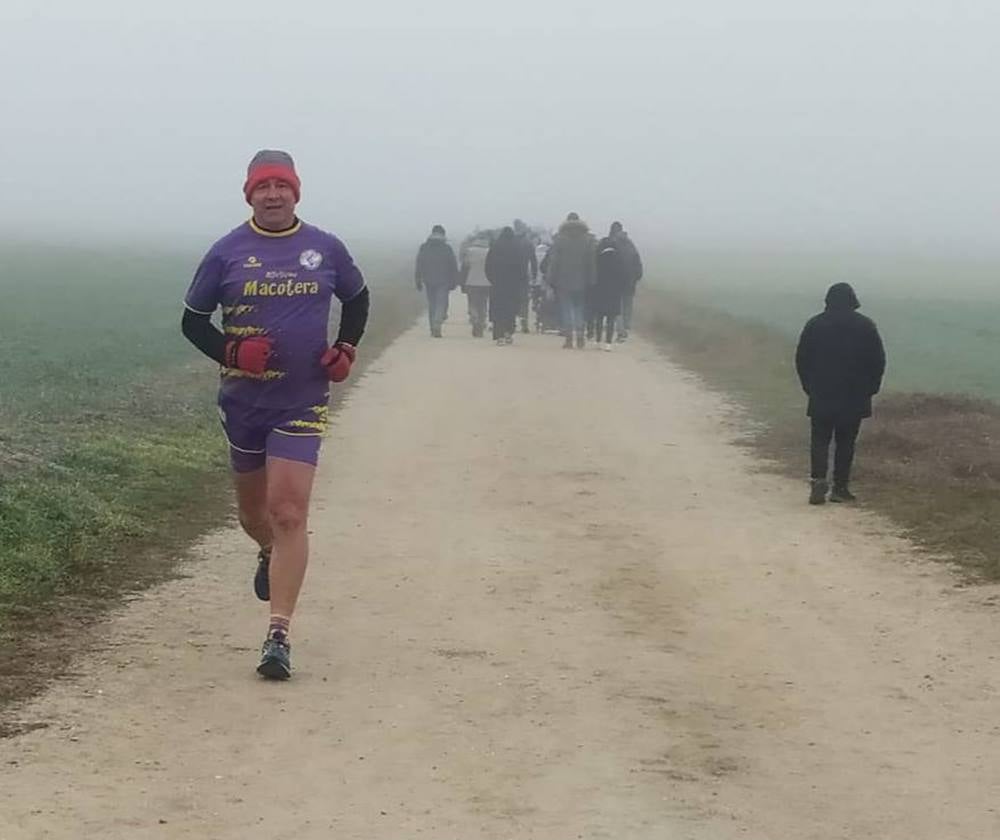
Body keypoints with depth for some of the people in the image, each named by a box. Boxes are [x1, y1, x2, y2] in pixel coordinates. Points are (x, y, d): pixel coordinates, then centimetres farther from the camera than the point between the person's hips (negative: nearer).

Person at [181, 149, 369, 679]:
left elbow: (357, 299, 19)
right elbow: (192, 319, 5)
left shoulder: (326, 249, 1)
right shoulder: (228, 252, -1)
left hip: (302, 401, -2)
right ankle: (269, 554, 55)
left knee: (288, 513, -14)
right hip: (242, 397, 2)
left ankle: (278, 636, -15)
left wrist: (346, 349, 3)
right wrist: (231, 351, -12)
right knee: (252, 509, 18)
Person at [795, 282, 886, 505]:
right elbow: (878, 361, 1)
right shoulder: (866, 326, -1)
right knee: (846, 441, 7)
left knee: (820, 440, 5)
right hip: (854, 397, 0)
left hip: (821, 396, 0)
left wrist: (809, 387, 12)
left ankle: (819, 481, -13)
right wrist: (869, 388, 11)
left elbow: (801, 359, 3)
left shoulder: (814, 325, 0)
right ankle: (840, 488, 6)